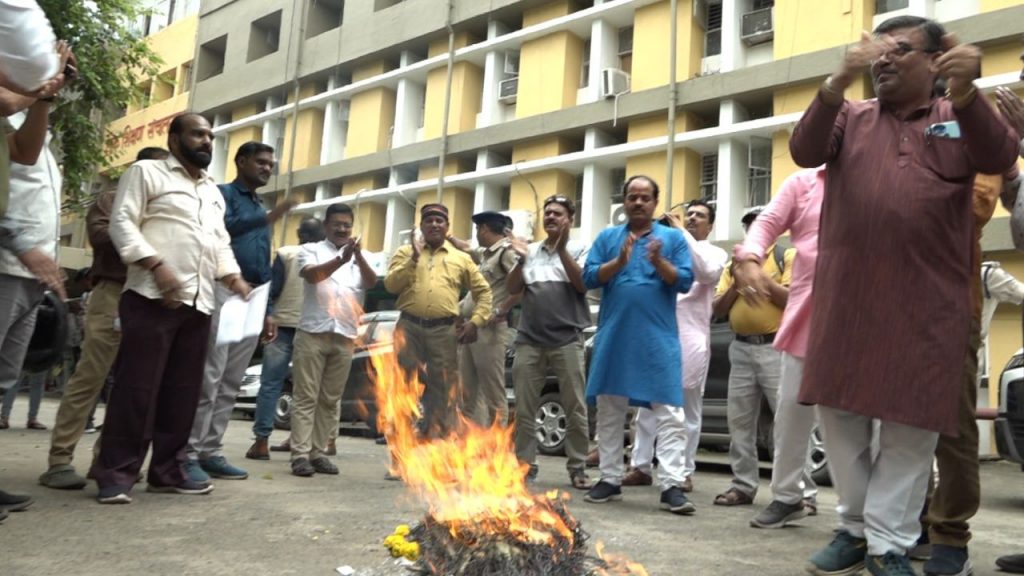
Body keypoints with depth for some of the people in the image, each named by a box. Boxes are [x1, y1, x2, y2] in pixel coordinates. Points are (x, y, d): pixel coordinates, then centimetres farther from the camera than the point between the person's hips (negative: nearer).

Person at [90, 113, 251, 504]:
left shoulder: (213, 192, 26)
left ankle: (167, 471, 12)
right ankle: (116, 473, -3)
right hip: (152, 296, -6)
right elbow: (122, 222, -4)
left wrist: (234, 278, 7)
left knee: (183, 390, 5)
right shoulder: (147, 172, 6)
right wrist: (157, 265, -18)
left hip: (198, 303, 7)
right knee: (137, 386, -8)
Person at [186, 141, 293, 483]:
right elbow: (223, 226, -19)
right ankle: (190, 453, -7)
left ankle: (210, 452, 9)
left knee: (231, 383, 5)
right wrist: (267, 219, -17)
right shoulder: (222, 193, 5)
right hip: (223, 291, -8)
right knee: (209, 377, -11)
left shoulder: (262, 211, 27)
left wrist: (268, 310, 19)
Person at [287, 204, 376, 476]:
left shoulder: (360, 258, 15)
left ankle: (319, 453, 11)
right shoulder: (311, 250, 7)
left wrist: (359, 257, -22)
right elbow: (311, 274, -14)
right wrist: (342, 259, -30)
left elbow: (371, 283, -3)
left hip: (345, 337, 3)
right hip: (313, 333, -3)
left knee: (331, 400, 6)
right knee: (306, 396, -3)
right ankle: (300, 454, -3)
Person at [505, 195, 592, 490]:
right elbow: (513, 289, 9)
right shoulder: (531, 250, 14)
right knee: (524, 408, 4)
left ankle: (577, 467, 8)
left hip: (567, 341, -3)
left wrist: (562, 250, -14)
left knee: (575, 408, 0)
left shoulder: (578, 248, 5)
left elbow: (583, 284, -9)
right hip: (529, 341, 4)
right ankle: (525, 464, 12)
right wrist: (522, 260, -6)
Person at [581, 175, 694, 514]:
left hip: (659, 339, -2)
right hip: (613, 337, 2)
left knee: (669, 412, -7)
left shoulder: (673, 237, 7)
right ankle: (610, 479, 19)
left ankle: (671, 486, -5)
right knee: (609, 411, 7)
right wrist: (619, 261, -14)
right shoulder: (607, 237, 12)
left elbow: (685, 282, -2)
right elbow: (589, 278, 1)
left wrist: (659, 262, -19)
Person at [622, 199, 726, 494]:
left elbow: (707, 272, -13)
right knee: (646, 404, 4)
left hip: (690, 338, -2)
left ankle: (684, 472, 9)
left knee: (688, 409, 3)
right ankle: (641, 466, 10)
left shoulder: (715, 253, 10)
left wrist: (682, 233, -13)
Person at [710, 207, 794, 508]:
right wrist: (738, 282, -4)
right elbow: (718, 310, 10)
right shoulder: (735, 264, 17)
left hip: (776, 348, -5)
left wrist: (760, 277, -13)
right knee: (739, 421, 7)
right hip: (741, 349, 5)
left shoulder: (788, 257, 3)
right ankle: (743, 486, 15)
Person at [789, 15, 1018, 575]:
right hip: (845, 295, 1)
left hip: (927, 303, -1)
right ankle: (855, 526, 25)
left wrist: (966, 91, -29)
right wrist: (839, 81, -24)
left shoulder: (960, 117, 10)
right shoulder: (850, 116, 12)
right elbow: (805, 151, -8)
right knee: (839, 411, 7)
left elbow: (1000, 156, -11)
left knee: (911, 424, 2)